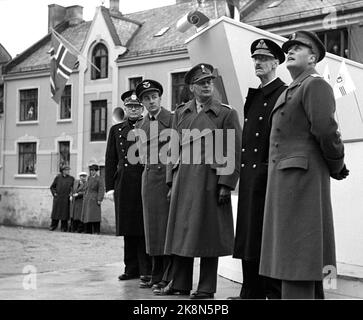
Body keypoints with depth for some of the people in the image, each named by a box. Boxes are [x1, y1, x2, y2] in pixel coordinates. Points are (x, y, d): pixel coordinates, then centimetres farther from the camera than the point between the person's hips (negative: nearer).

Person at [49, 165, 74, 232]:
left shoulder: (71, 178, 5)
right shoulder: (58, 177, 4)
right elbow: (52, 187, 12)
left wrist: (71, 194, -1)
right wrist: (54, 193, 1)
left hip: (66, 199, 0)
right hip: (57, 198, 0)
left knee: (65, 213, 1)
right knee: (55, 212, 4)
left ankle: (64, 227, 8)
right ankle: (53, 226, 14)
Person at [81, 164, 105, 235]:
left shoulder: (99, 179, -6)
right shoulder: (89, 178, 15)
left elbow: (101, 190, -12)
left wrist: (99, 200, -18)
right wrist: (84, 198, 14)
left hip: (94, 200, -7)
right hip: (87, 200, 7)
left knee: (94, 216, -11)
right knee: (87, 216, 7)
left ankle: (96, 232, -8)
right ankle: (88, 231, 13)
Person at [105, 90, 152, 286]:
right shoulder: (116, 130, 15)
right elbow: (110, 160, 13)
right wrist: (109, 186, 5)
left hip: (144, 183, -4)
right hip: (123, 185, 4)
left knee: (144, 228, -4)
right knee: (128, 229, 8)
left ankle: (146, 270, 1)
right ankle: (131, 268, 18)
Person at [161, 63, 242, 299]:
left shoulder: (227, 113, 0)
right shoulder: (181, 113, 13)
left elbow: (234, 153, -4)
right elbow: (175, 148, 14)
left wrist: (226, 185, -11)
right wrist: (172, 181, 9)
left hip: (211, 180, -4)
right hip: (183, 179, 4)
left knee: (208, 234, 1)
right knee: (181, 231, 8)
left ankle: (207, 288, 11)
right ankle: (180, 283, 20)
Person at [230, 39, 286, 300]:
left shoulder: (284, 94, -7)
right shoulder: (253, 97, 19)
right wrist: (244, 170, 14)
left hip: (269, 178, -8)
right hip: (250, 177, 8)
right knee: (249, 237, 12)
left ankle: (275, 292, 5)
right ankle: (251, 292, 21)